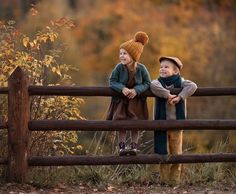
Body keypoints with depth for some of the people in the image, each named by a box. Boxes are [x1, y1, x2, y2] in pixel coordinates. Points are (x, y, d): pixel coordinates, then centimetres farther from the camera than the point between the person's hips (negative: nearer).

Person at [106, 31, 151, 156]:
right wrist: (122, 89, -29)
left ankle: (134, 145, 13)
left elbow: (147, 83, -9)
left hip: (136, 100, 0)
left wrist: (136, 90, -26)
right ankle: (121, 145, 12)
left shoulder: (141, 68, -16)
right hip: (121, 100, 1)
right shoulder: (119, 67, -16)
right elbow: (112, 81, -12)